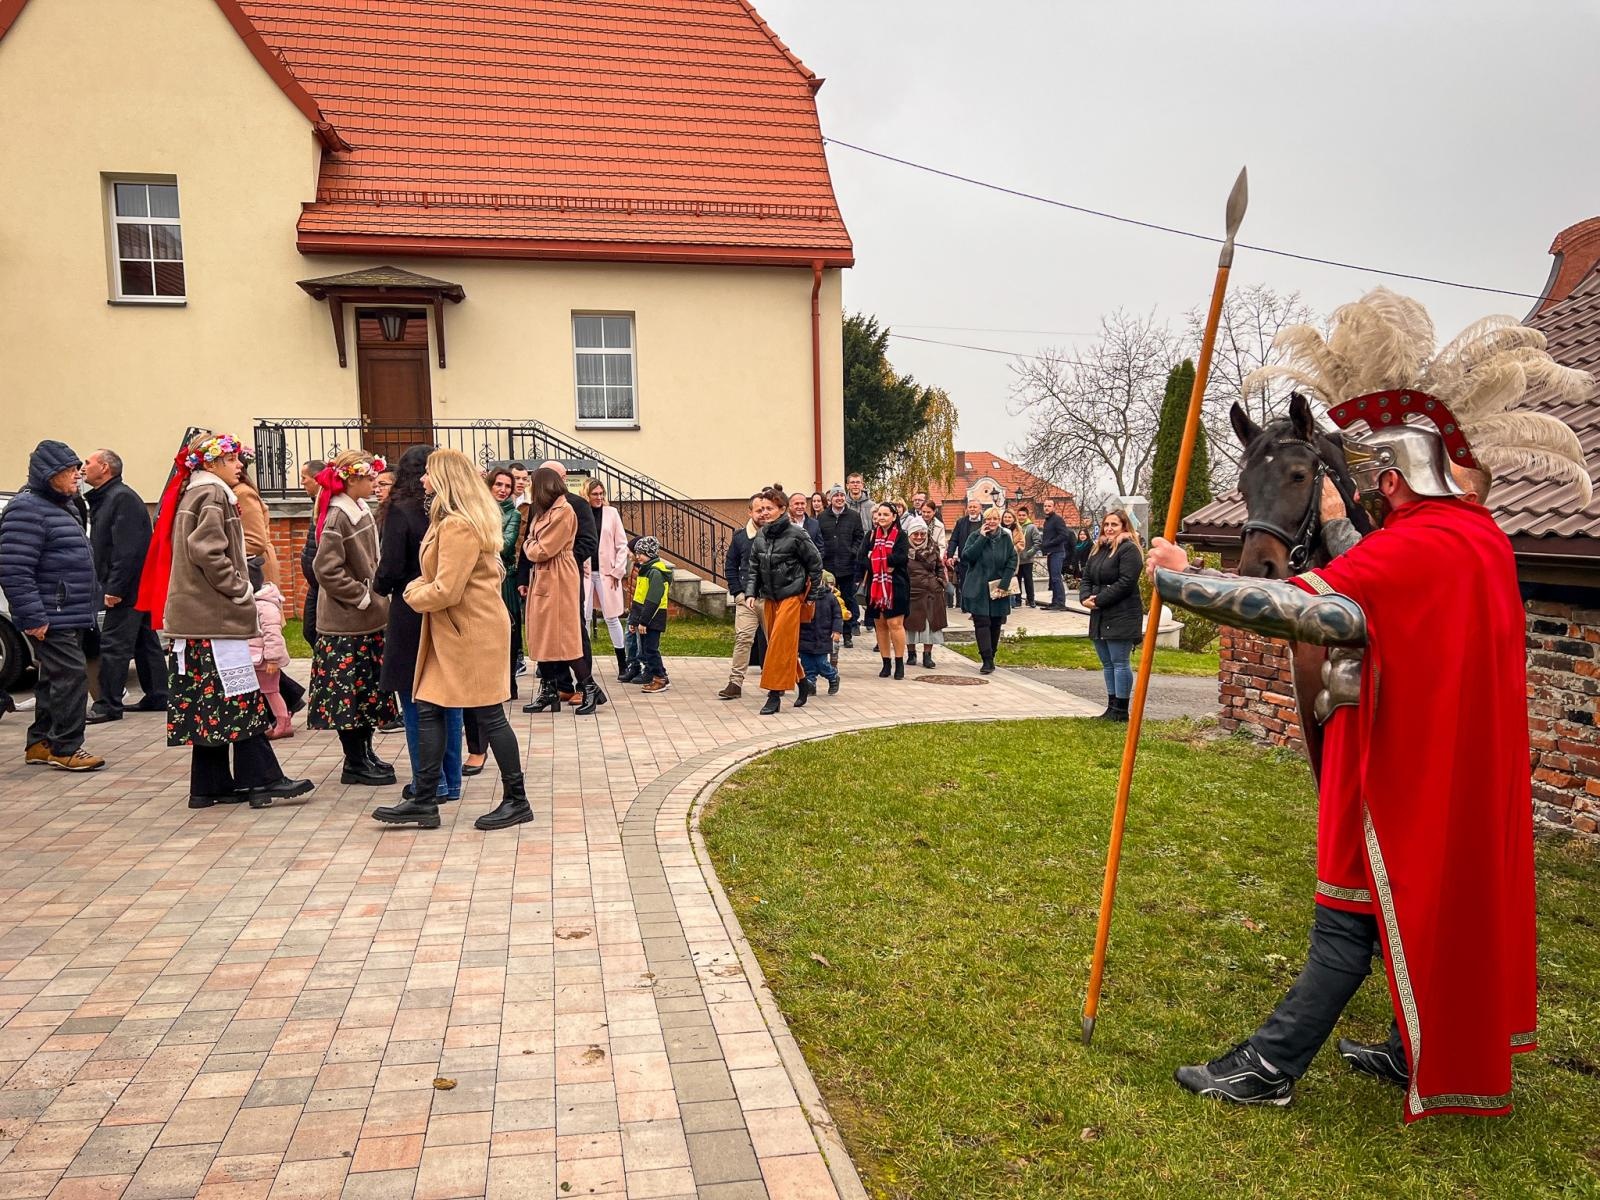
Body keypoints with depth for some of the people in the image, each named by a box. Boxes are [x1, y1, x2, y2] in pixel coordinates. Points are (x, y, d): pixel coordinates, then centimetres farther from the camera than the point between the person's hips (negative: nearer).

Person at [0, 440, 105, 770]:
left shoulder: (61, 506, 18)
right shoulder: (27, 509, -14)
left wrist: (88, 607, 23)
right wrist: (33, 616, -24)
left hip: (70, 616, 10)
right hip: (51, 619, -10)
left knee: (55, 678, 15)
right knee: (72, 675, -11)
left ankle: (40, 744, 24)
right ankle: (66, 749, -4)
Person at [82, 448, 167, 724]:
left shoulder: (122, 498, -14)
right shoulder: (103, 499, 19)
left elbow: (127, 549, -22)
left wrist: (115, 588, -23)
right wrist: (108, 585, 16)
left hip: (127, 588, -10)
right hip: (137, 589, 10)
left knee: (113, 645, -8)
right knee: (145, 643, 12)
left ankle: (108, 705, -4)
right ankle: (157, 697, 18)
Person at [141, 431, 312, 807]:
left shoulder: (193, 494, 20)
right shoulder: (212, 496, -11)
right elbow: (208, 552, -22)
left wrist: (238, 587, 14)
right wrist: (240, 589, -14)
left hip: (201, 616, 10)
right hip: (214, 616, -10)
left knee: (211, 702, 10)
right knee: (241, 697, -7)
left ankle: (210, 786, 14)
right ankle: (261, 779, -4)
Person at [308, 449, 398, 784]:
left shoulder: (361, 511, 10)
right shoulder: (337, 517, -16)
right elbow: (327, 569, -21)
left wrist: (375, 594, 9)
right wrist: (361, 596, -16)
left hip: (369, 618, 9)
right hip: (346, 620, -9)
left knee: (370, 689, 14)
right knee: (349, 690, 1)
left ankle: (364, 753, 25)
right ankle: (354, 763, 10)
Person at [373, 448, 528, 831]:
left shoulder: (458, 526, -19)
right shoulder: (449, 520, 15)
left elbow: (446, 591, -21)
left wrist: (414, 594, -3)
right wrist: (420, 588, 4)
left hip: (474, 631, -10)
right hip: (450, 632, 10)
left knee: (489, 715, -2)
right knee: (428, 709, 9)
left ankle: (517, 801, 10)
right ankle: (424, 802, 16)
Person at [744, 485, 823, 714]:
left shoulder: (795, 534, -12)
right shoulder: (761, 536, 5)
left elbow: (815, 561, -4)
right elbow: (753, 567, 10)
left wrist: (812, 592, -2)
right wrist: (750, 593, -2)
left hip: (791, 596, -7)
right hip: (769, 597, 7)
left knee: (780, 643, -9)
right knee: (777, 643, 11)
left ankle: (774, 694, -5)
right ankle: (800, 681, 28)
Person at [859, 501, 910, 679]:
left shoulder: (900, 536, -2)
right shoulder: (872, 536, 11)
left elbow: (901, 558, -17)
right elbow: (864, 559, 3)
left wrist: (877, 559, -10)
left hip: (895, 586, -5)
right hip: (876, 585, 5)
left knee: (895, 624, -7)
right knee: (880, 624, 8)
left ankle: (899, 663, 3)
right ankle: (886, 663, 17)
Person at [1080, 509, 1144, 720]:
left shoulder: (1128, 550, -10)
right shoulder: (1099, 549, 17)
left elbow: (1125, 583, -19)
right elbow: (1086, 578, 15)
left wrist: (1098, 600, -17)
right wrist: (1085, 597, -5)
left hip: (1121, 616, -9)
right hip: (1100, 616, 9)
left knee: (1119, 662, -5)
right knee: (1107, 663, 12)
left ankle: (1121, 710, 1)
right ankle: (1112, 706, 20)